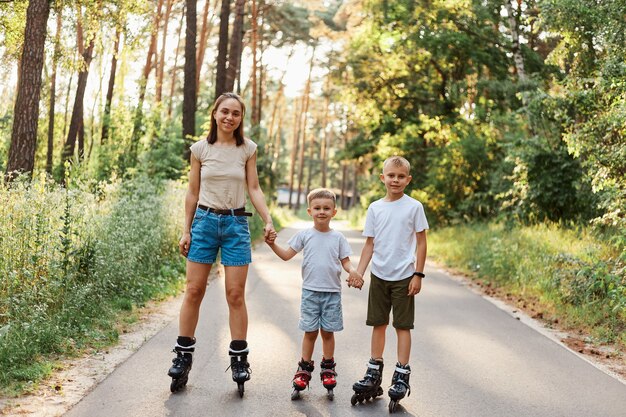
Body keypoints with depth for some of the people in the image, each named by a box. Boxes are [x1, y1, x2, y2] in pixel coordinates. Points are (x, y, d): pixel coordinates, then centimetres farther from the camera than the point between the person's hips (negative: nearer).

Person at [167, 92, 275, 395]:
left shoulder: (247, 149, 3)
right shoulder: (200, 149, 2)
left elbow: (254, 189, 3)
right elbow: (193, 193, 6)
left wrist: (268, 220, -11)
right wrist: (186, 231, 4)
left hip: (236, 224, 0)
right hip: (205, 221, 0)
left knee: (235, 294, 0)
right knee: (194, 290, 1)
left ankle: (239, 359, 10)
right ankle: (183, 356, 12)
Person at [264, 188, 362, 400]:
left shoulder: (338, 237, 4)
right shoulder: (305, 235, 2)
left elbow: (345, 261, 5)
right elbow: (286, 255, 1)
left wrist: (352, 271, -16)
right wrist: (273, 244, -14)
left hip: (332, 292, 1)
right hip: (310, 291, 0)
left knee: (328, 331, 7)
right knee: (310, 332, 4)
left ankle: (328, 368, 20)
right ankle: (305, 369, 16)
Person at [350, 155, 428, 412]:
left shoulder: (414, 207, -5)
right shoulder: (375, 208, 4)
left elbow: (421, 243, -3)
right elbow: (369, 244, 7)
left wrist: (418, 274, -8)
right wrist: (359, 273, 0)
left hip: (403, 277, -3)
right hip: (379, 275, 3)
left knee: (402, 326, 3)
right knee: (378, 324, 11)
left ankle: (402, 377, 10)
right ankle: (374, 375, 21)